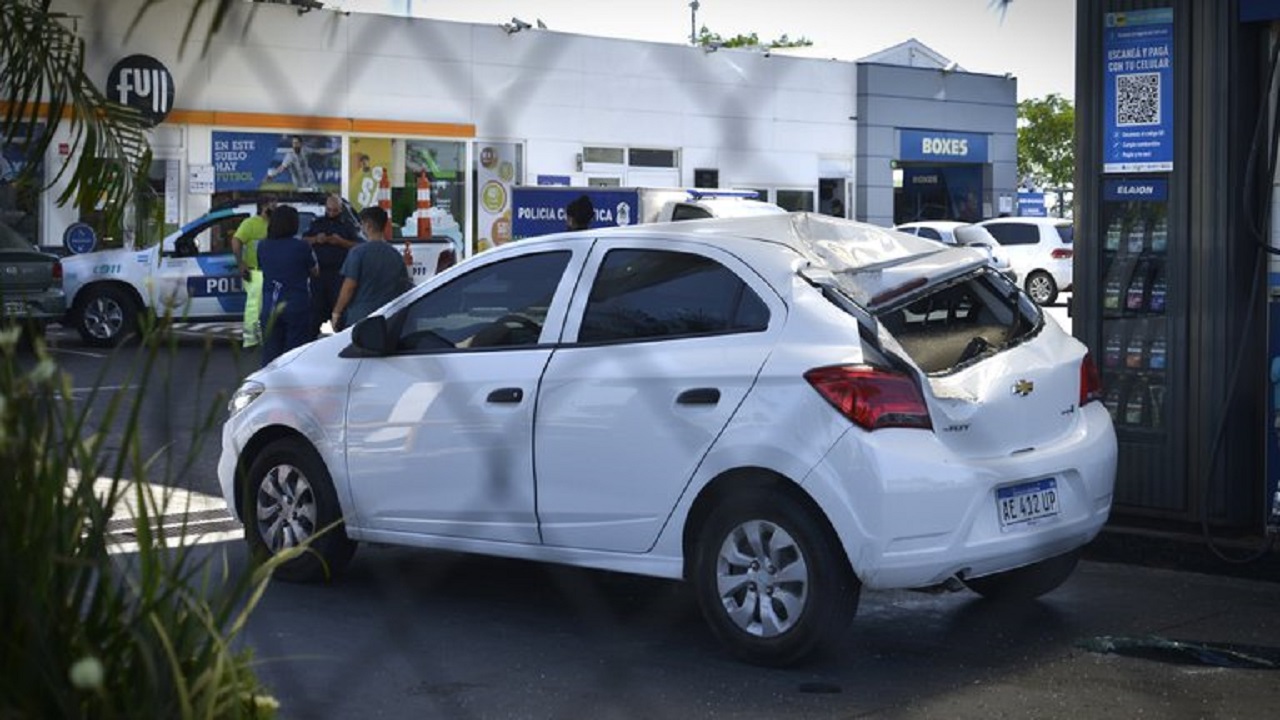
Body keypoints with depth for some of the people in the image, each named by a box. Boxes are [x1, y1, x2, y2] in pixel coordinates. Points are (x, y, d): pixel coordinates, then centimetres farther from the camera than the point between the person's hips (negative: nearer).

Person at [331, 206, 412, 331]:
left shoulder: (359, 252, -9)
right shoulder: (396, 255, 7)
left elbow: (349, 287, -11)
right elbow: (406, 288, 12)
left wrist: (336, 313, -3)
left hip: (358, 319, -5)